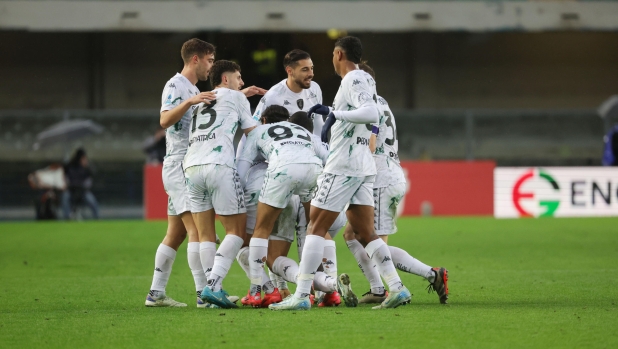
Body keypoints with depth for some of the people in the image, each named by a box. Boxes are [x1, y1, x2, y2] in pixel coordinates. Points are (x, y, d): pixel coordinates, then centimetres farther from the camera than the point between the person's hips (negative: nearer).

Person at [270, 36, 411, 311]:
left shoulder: (353, 79, -10)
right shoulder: (365, 79, 18)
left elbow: (371, 114, -26)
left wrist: (336, 114, -24)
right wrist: (331, 112, 28)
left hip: (343, 165, -9)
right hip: (365, 167, 9)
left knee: (316, 226, -6)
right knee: (365, 232, 9)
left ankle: (301, 296, -9)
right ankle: (396, 288, -1)